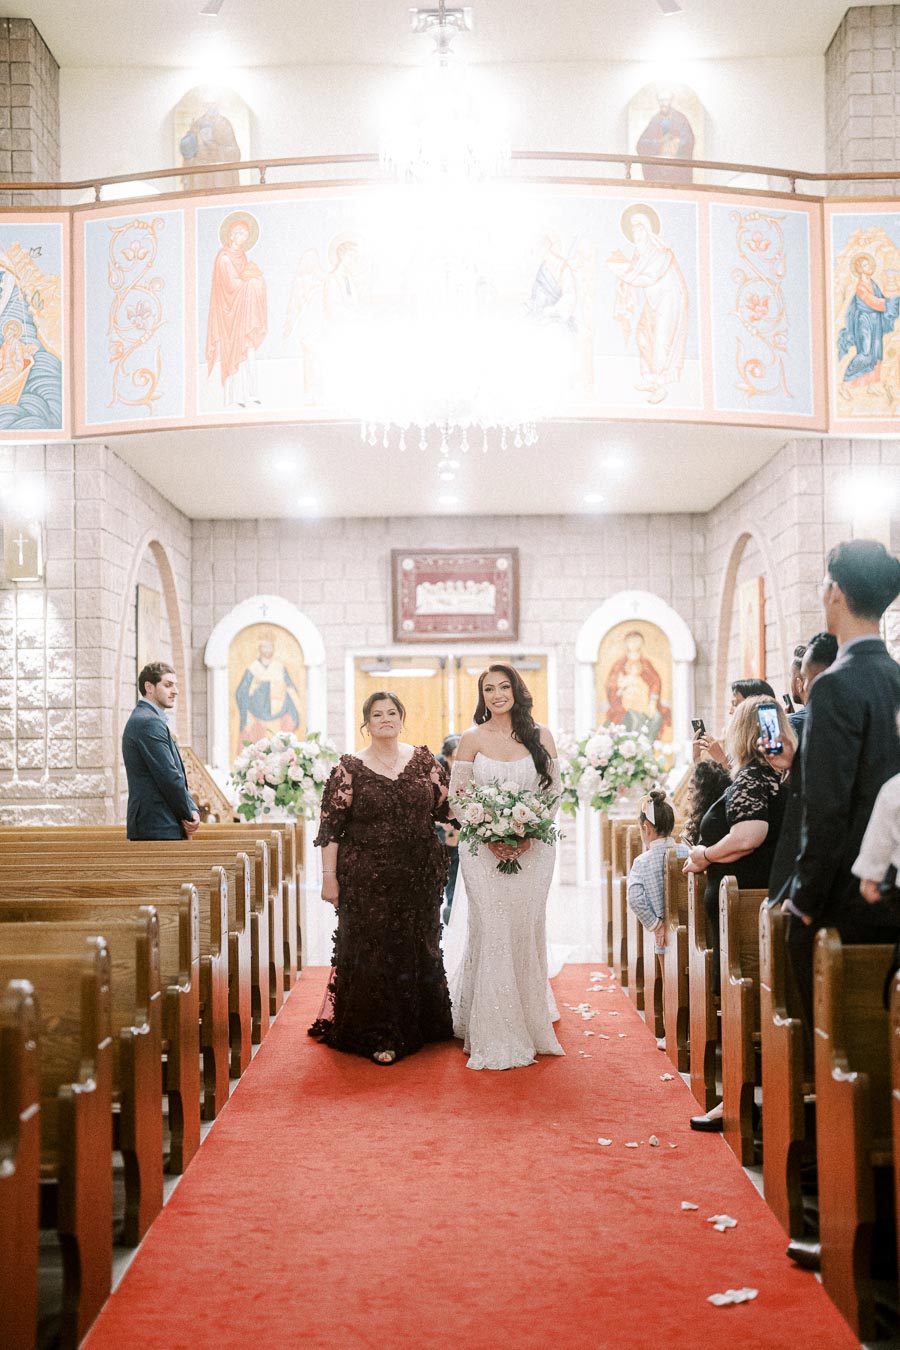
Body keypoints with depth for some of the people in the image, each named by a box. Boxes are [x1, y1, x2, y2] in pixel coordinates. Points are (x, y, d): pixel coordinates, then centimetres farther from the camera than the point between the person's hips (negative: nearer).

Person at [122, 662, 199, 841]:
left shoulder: (141, 720, 19)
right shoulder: (149, 722, -14)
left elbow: (177, 775, 17)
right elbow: (169, 777, -18)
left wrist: (192, 810, 3)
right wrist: (189, 815, -6)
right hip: (158, 830, -10)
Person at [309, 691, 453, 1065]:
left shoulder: (423, 760, 6)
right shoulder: (349, 768, -3)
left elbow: (446, 806, 9)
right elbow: (331, 826, -4)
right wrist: (329, 877, -8)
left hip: (419, 877, 3)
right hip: (367, 880, -3)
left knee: (419, 949, 10)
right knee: (372, 952, 0)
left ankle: (421, 1026, 25)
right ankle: (379, 1037, 11)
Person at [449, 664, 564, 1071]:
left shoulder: (540, 737, 5)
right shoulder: (471, 739, 3)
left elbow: (553, 790, 5)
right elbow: (458, 795, 2)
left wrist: (529, 832, -9)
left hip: (532, 849, 1)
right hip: (484, 850, -1)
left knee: (526, 931, 4)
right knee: (491, 933, -4)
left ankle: (529, 1022, 21)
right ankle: (493, 1035, 4)